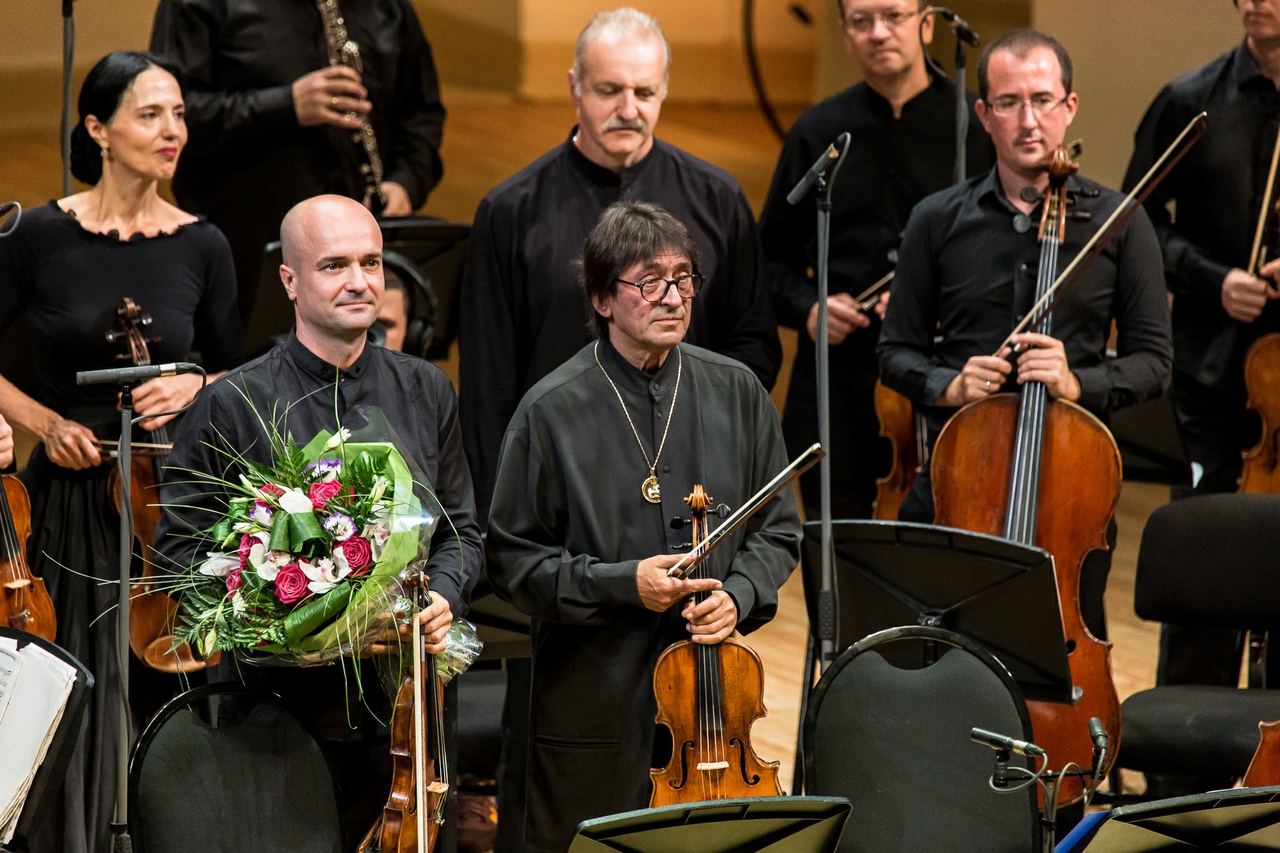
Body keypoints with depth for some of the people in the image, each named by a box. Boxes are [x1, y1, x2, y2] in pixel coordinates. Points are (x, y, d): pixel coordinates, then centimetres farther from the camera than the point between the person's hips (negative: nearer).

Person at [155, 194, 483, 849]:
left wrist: (443, 597, -5)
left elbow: (460, 530, 17)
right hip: (278, 699, -3)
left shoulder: (425, 393, 10)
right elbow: (179, 549, -3)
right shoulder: (232, 407, -4)